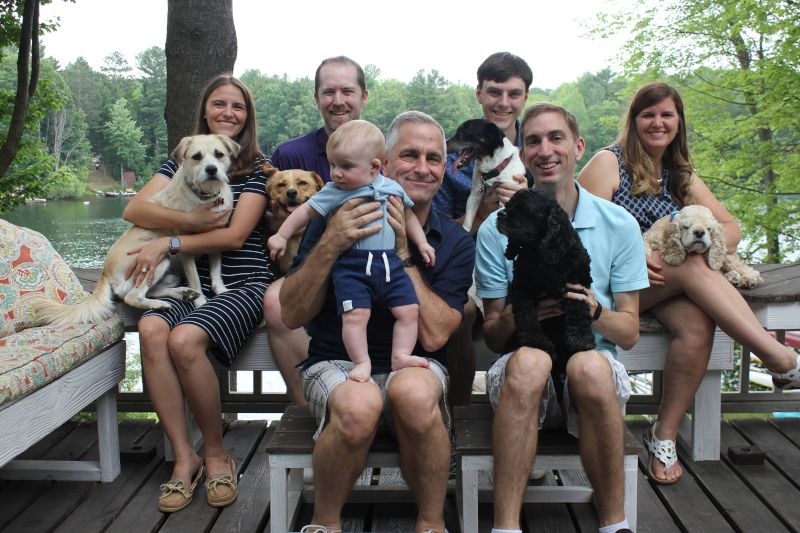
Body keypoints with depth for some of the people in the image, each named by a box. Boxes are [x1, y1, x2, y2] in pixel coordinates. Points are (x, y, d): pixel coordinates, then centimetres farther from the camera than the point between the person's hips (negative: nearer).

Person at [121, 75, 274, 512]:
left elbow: (235, 235, -8)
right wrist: (191, 220, -15)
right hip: (192, 284, 4)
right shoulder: (181, 161, 15)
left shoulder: (257, 168, 4)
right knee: (151, 330, -29)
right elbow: (134, 209, -1)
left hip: (244, 283, -4)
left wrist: (168, 243, -12)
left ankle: (215, 454, -10)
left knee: (184, 339, -32)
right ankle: (184, 457, -17)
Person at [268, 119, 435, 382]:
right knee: (356, 314, -16)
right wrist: (281, 236, 9)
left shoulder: (392, 188, 7)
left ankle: (401, 356, 8)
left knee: (409, 309, -2)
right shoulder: (334, 192, -2)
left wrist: (421, 243, 18)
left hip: (389, 263, 4)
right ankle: (362, 362, -3)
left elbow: (408, 215, 22)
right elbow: (306, 211, 6)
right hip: (352, 265, -3)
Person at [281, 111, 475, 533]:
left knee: (414, 392, -35)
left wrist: (401, 251, -16)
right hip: (336, 364, 0)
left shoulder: (456, 243, 1)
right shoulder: (337, 219, -2)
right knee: (359, 405, -35)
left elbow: (433, 336, -11)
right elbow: (292, 316, -8)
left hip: (412, 366, 1)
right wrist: (330, 245, -23)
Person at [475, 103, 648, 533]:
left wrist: (593, 311, -19)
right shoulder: (496, 229, 2)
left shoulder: (618, 224, 3)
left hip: (595, 368, 1)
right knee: (529, 361, -35)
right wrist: (514, 317, -20)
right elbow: (492, 337, 4)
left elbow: (629, 333, 4)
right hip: (522, 377, 0)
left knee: (589, 366, -35)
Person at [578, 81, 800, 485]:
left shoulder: (681, 176, 19)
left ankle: (664, 437, -16)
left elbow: (731, 227, 12)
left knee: (698, 325, -28)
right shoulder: (610, 162, 2)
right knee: (693, 269, -31)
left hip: (667, 283, 5)